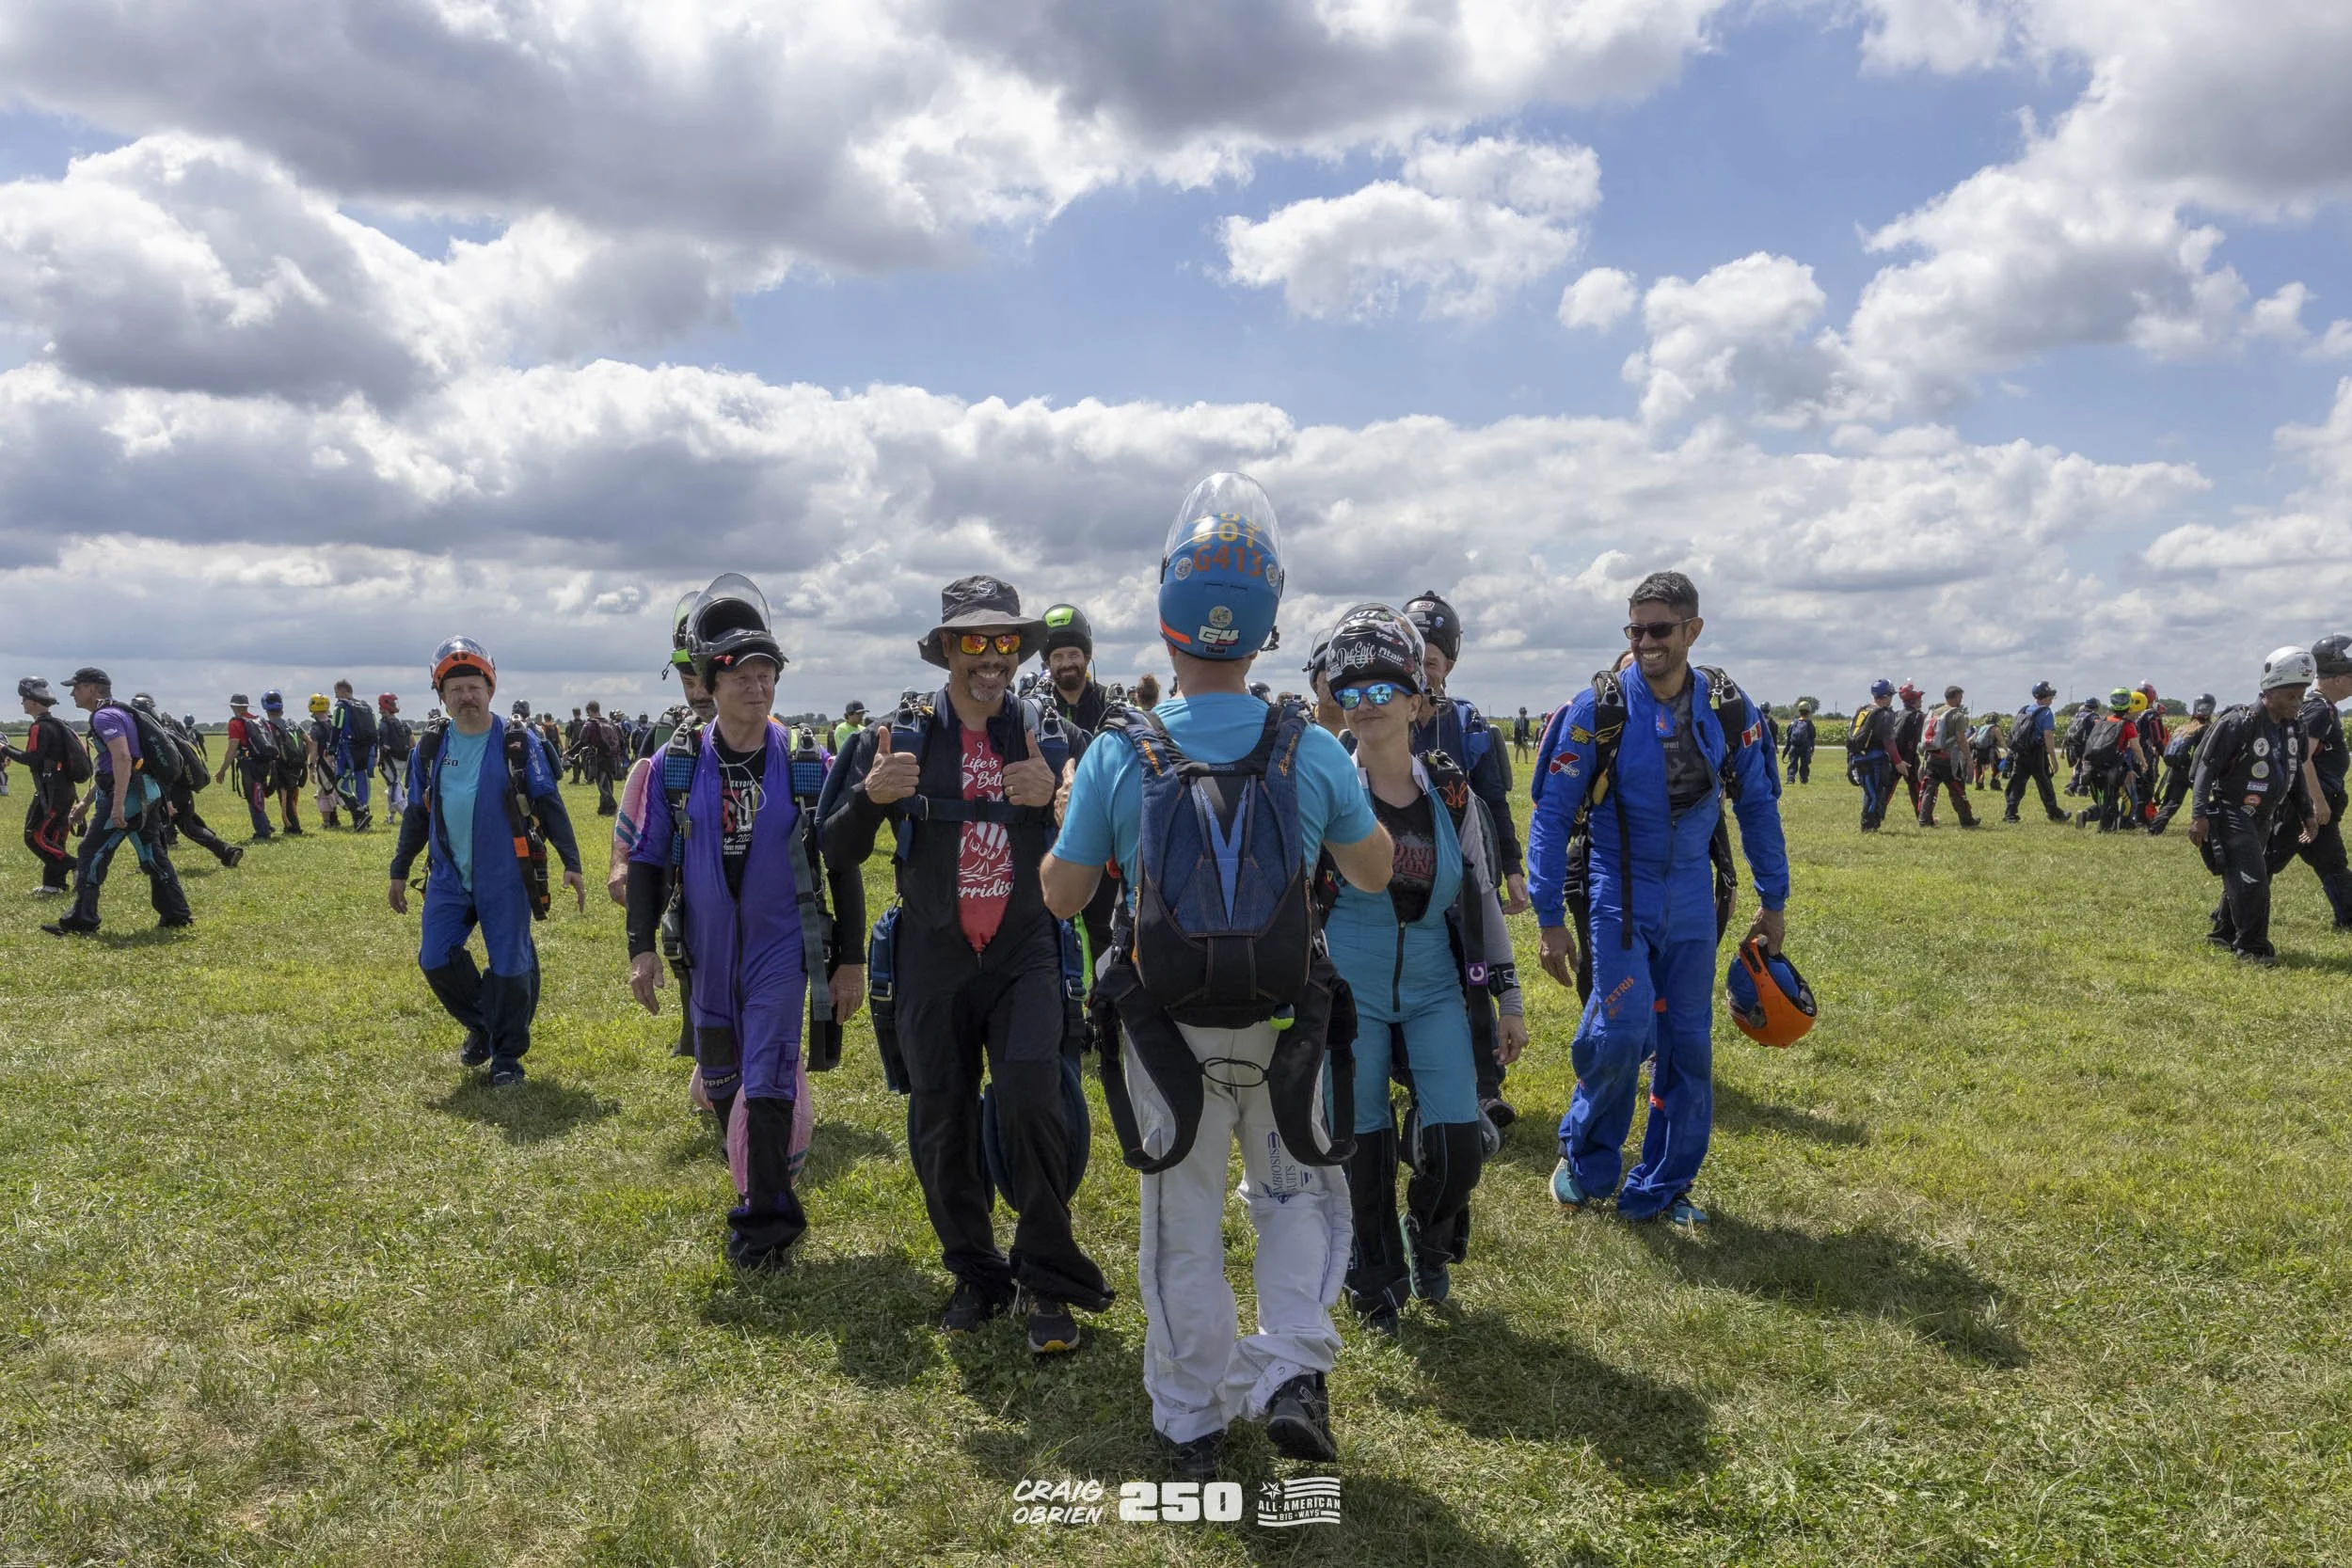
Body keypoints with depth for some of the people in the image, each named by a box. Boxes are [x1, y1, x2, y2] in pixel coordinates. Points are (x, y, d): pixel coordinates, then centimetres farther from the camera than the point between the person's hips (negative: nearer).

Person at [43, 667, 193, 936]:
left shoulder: (105, 717, -11)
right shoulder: (117, 714, 22)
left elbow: (122, 758, -25)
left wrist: (118, 804, -30)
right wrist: (85, 803, 29)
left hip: (127, 794, -10)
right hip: (148, 793, 10)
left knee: (92, 854, -3)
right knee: (152, 855, 12)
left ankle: (81, 921, 1)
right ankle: (176, 915, 13)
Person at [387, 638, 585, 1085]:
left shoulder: (518, 742, -5)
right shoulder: (430, 746, 6)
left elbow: (549, 805, -3)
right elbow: (416, 813, 15)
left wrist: (571, 863, -8)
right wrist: (400, 871, 17)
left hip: (506, 880, -3)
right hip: (448, 877, 4)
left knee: (509, 968, 0)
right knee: (436, 960, 2)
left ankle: (507, 1055, 18)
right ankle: (480, 1026, 28)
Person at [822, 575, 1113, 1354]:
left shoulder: (1049, 734, -1)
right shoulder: (902, 736, -1)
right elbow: (839, 851, -2)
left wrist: (1059, 795, -27)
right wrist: (870, 797, -22)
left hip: (1025, 954, -1)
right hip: (934, 961, 2)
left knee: (1028, 1092, -20)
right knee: (941, 1127, 8)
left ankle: (1047, 1278, -2)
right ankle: (977, 1275, 30)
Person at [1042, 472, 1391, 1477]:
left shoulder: (1117, 760, -13)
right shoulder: (1312, 752, -11)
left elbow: (1061, 896, -1)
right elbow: (1374, 873, 4)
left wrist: (1067, 811, 17)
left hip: (1167, 1034, 0)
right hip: (1282, 1029, 0)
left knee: (1182, 1224, 15)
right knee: (1296, 1192, 23)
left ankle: (1192, 1420, 28)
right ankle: (1292, 1373, 10)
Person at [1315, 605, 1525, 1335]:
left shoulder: (1451, 793, 2)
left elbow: (1481, 899, 8)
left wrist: (1509, 996, 8)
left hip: (1435, 992, 2)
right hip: (1347, 996, -2)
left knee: (1458, 1142, -4)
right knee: (1362, 1146, 5)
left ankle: (1431, 1244, 29)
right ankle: (1377, 1282, 29)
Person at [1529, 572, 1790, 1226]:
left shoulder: (1729, 709, -3)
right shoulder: (1600, 709, -12)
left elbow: (1757, 805, 10)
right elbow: (1552, 814, -8)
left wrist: (1773, 899, 11)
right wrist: (1551, 918, -10)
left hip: (1692, 896, 3)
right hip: (1620, 892, -3)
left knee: (1688, 1042, 5)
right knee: (1623, 1029, -15)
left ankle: (1662, 1188, 20)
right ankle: (1585, 1160, 11)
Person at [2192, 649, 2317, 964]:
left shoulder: (2292, 729, 6)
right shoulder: (2239, 723, -18)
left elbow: (2296, 774, 20)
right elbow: (2206, 768, -18)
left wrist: (2307, 814, 20)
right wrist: (2199, 815, -24)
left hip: (2263, 819, 8)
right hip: (2232, 815, -8)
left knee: (2249, 879, 14)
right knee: (2251, 879, -15)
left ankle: (2223, 932, 29)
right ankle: (2251, 947, -5)